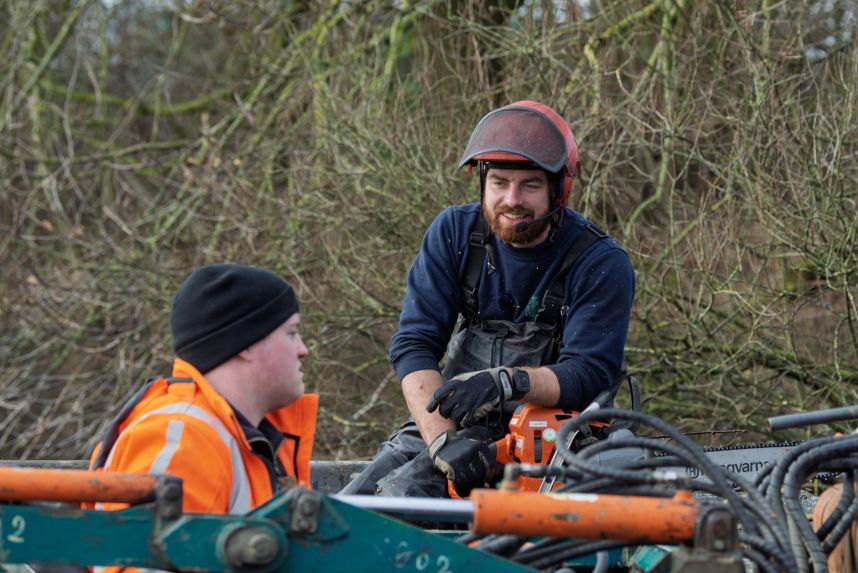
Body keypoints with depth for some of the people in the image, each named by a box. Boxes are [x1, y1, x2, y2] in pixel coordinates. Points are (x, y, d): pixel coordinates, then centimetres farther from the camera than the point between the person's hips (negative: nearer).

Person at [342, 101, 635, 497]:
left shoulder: (601, 265, -9)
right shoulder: (454, 233, 1)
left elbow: (589, 375, -16)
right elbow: (413, 345, -6)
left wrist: (506, 382, -36)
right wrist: (442, 439, -22)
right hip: (455, 419, 5)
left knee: (402, 493, -26)